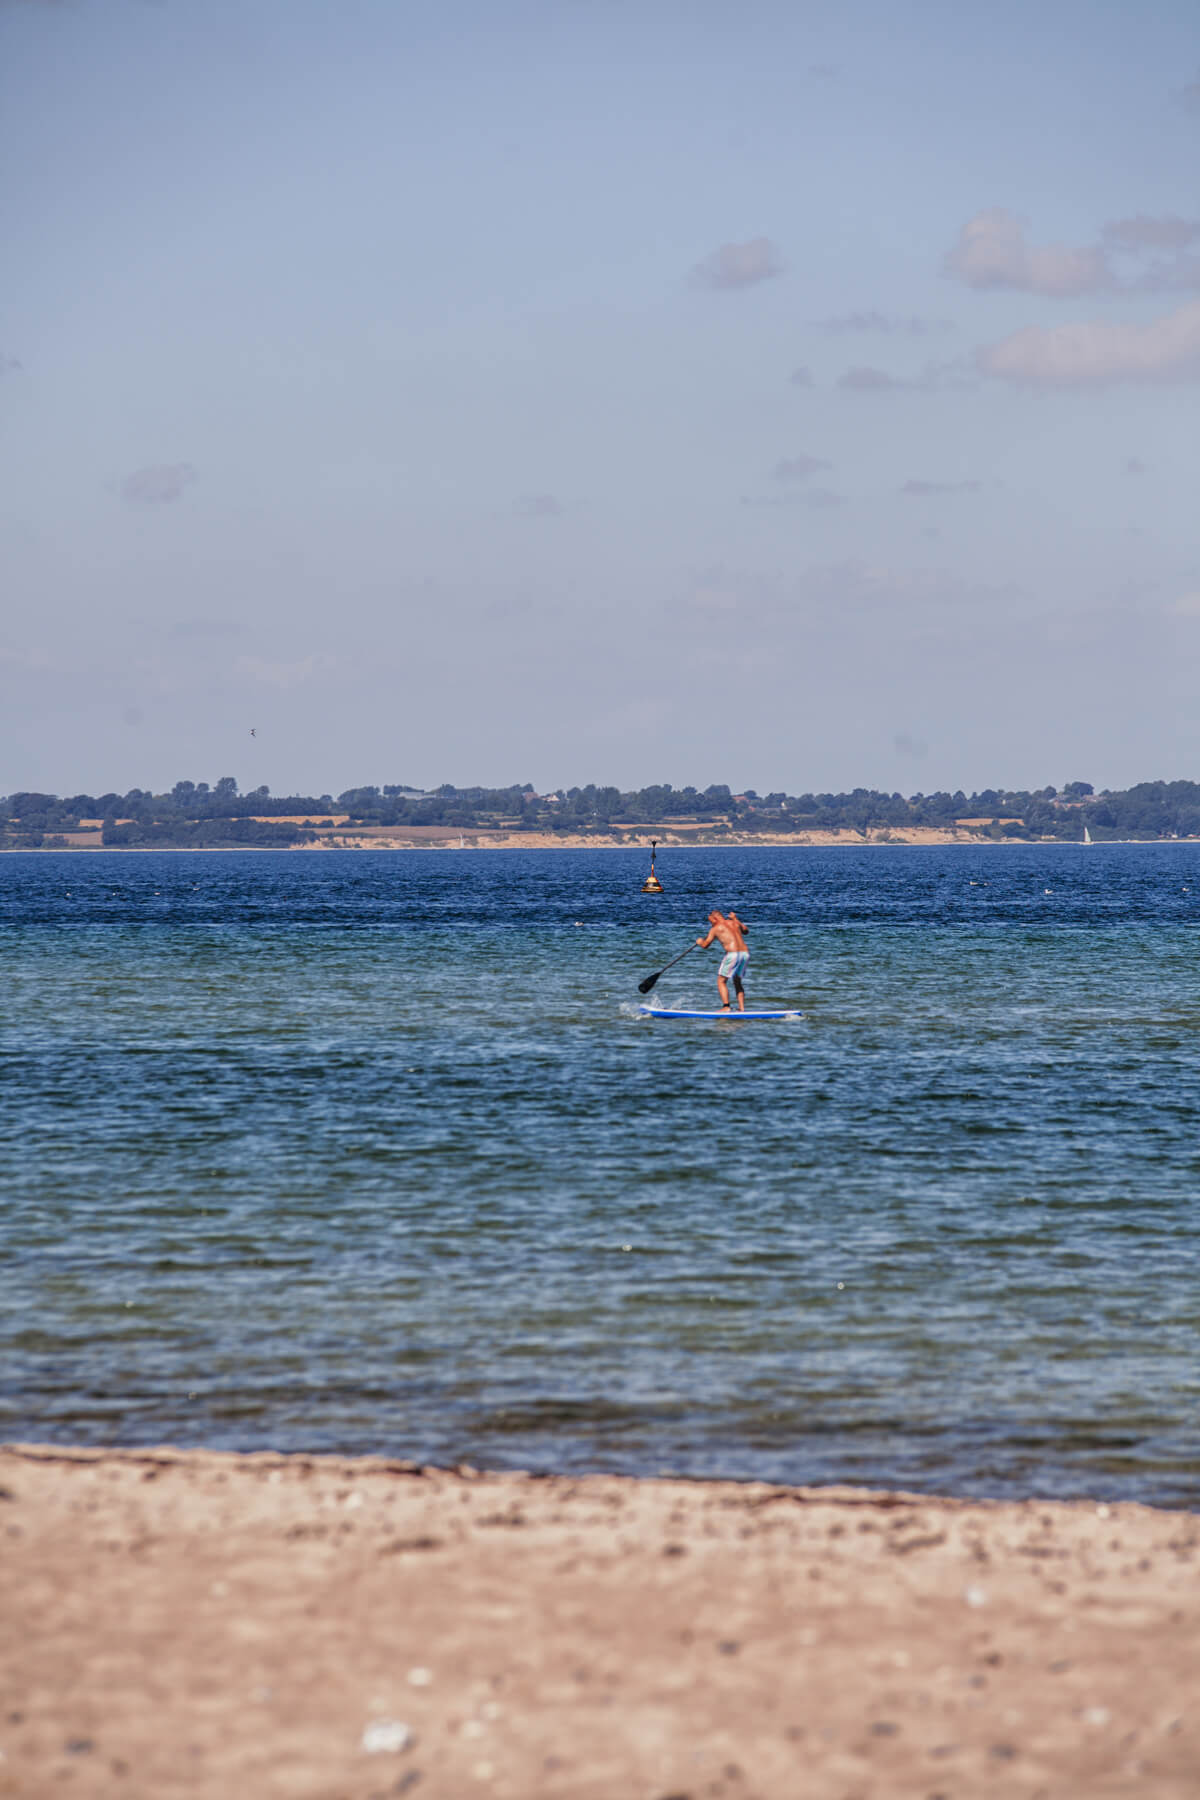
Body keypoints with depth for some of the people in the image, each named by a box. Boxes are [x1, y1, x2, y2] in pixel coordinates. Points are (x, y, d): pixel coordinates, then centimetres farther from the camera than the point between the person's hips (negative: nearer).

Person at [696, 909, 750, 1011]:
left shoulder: (716, 928, 4)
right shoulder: (735, 923, 18)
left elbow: (705, 945, 11)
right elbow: (745, 930, 39)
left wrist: (700, 941, 33)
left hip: (733, 954, -6)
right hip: (745, 953, 6)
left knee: (721, 981, 3)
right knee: (737, 982, 21)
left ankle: (726, 1006, -11)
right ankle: (742, 1008, 15)